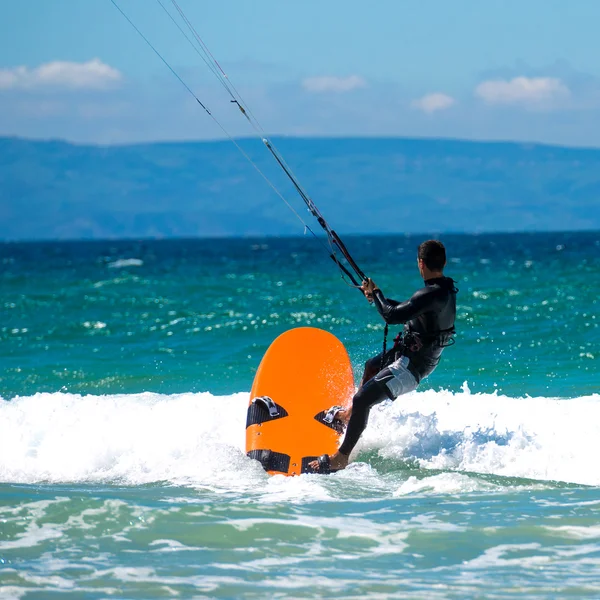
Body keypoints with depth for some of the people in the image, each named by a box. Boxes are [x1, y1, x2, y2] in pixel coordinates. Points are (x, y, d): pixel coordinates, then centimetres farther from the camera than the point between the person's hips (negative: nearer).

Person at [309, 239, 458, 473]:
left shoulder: (432, 295, -29)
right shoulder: (446, 289, 2)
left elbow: (393, 316, -32)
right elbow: (409, 310, 19)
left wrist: (375, 292, -15)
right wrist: (378, 298, 23)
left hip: (411, 365, -11)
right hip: (409, 354, 11)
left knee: (362, 399, -17)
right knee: (371, 366, 37)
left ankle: (341, 458, -15)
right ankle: (351, 415, 54)